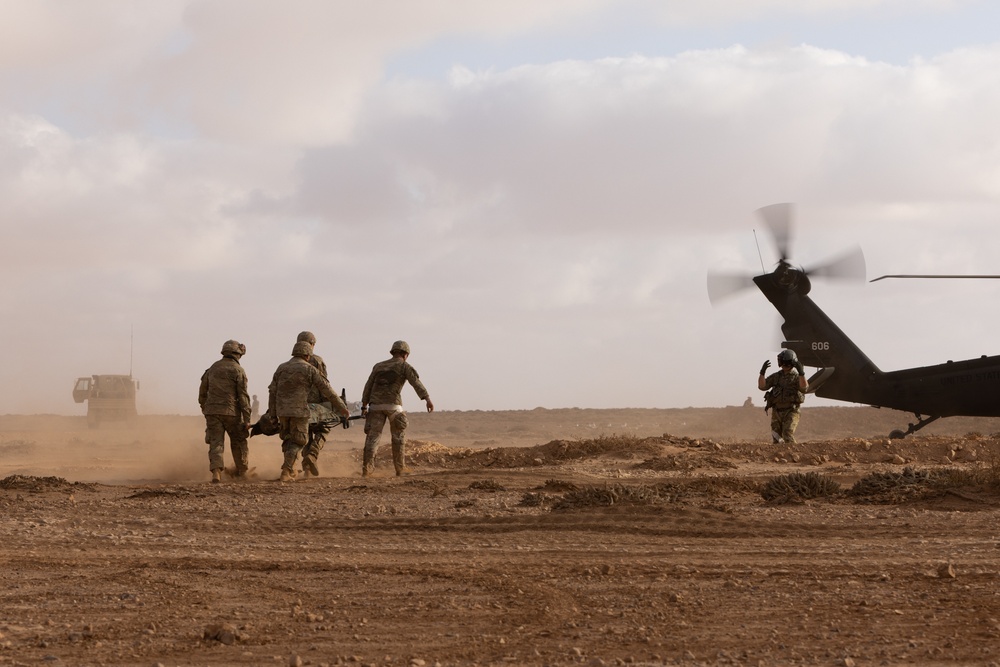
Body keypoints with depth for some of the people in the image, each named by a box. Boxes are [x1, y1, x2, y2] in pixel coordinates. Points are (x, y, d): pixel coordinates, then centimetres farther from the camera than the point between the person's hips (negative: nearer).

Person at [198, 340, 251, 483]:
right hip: (231, 412, -3)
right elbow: (243, 396, -9)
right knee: (238, 442, 14)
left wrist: (204, 409, 30)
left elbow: (203, 391, 16)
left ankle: (216, 472, -20)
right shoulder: (238, 371, -5)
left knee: (216, 443, -1)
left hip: (212, 411, 3)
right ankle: (241, 472, 21)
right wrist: (246, 419, -8)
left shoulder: (212, 368, 11)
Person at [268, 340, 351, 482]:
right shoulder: (309, 369, -1)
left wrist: (272, 414, 11)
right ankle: (285, 472, -9)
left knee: (288, 440, 20)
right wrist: (342, 408, 5)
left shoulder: (281, 368, 11)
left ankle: (291, 471, 19)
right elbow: (327, 390, 0)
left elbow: (272, 392, 8)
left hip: (282, 410, 5)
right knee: (298, 442, 3)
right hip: (299, 411, -5)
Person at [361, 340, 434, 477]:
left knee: (372, 436, 0)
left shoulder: (378, 366, 22)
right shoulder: (404, 366, 8)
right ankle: (400, 468, 9)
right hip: (393, 405, -3)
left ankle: (366, 469, -9)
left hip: (375, 405, 3)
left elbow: (368, 386, 17)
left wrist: (364, 406, 17)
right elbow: (416, 383, -8)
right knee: (398, 436, 11)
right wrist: (427, 399, -19)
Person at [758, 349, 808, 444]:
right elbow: (762, 386, 0)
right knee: (777, 439, 7)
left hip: (791, 412, -5)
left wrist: (801, 372, -32)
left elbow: (804, 387, -20)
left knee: (788, 435, -22)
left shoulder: (797, 377, 1)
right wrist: (762, 371, -13)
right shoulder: (775, 377, 11)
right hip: (776, 412, 5)